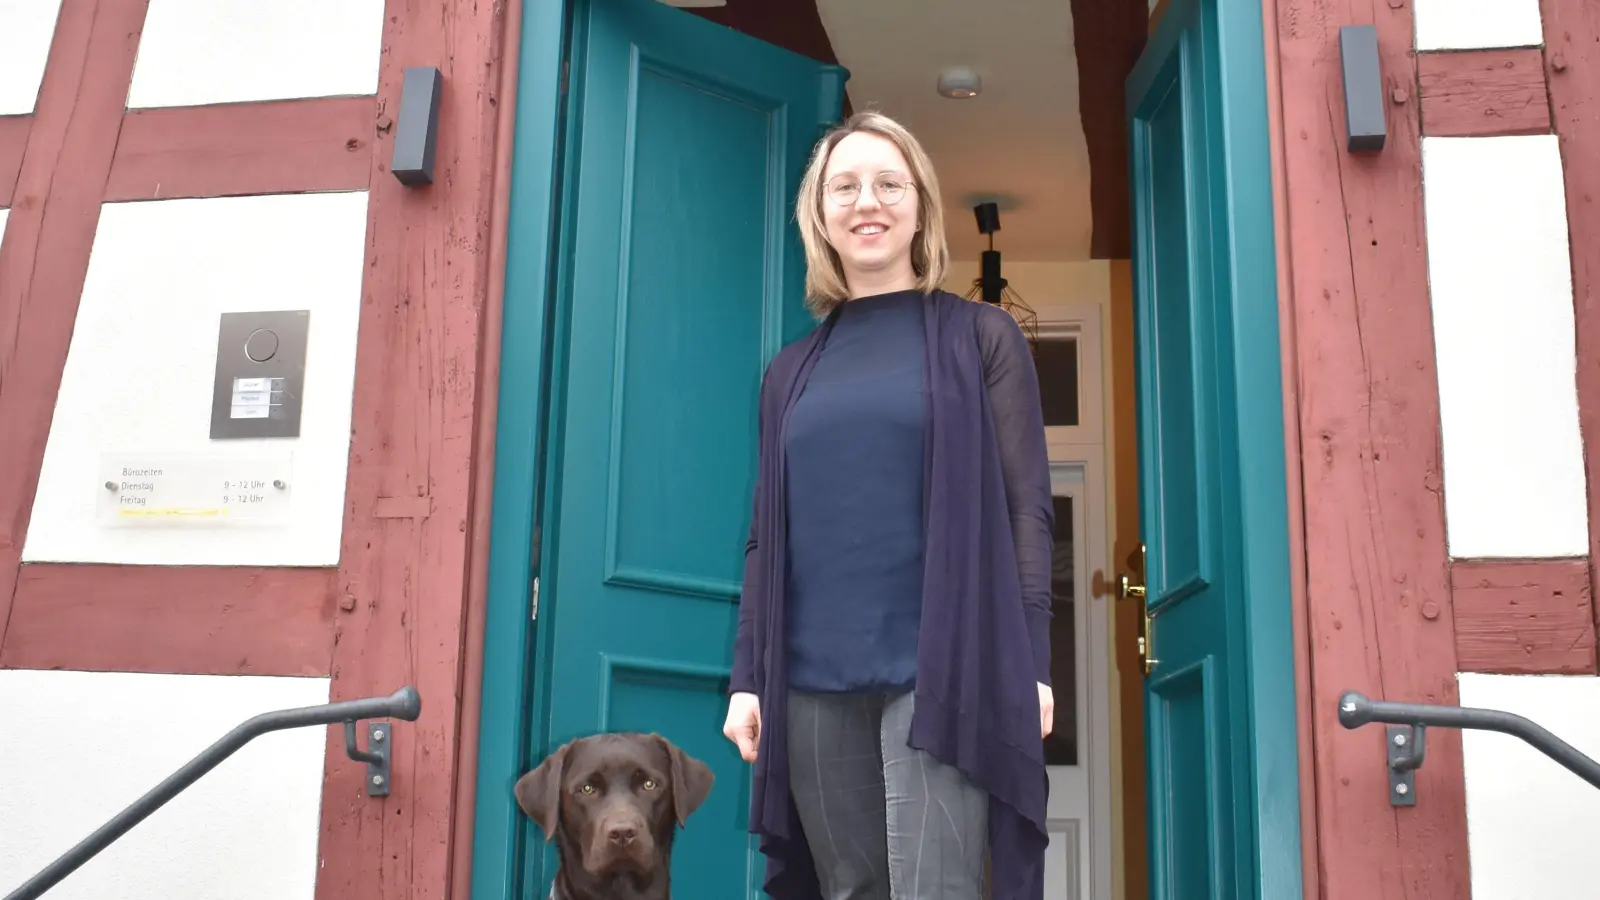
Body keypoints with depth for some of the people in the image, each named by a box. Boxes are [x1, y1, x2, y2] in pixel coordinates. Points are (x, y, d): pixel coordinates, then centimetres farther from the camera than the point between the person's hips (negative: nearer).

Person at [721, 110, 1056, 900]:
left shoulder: (982, 338, 7)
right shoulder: (791, 370, 16)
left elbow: (1026, 510, 1)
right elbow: (765, 537, 15)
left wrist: (1030, 663, -8)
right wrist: (747, 676, 7)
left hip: (940, 668, -3)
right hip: (812, 680, 4)